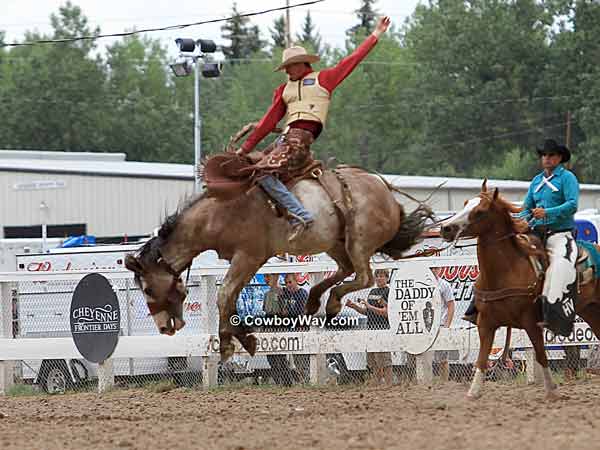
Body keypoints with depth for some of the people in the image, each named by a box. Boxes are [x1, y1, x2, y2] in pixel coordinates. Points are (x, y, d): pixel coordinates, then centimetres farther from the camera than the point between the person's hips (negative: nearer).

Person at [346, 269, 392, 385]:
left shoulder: (388, 292, -6)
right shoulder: (372, 292, 20)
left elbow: (386, 312, -15)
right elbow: (366, 312, 24)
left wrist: (370, 306, -17)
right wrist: (353, 305, 12)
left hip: (383, 329, -9)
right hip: (371, 329, 9)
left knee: (384, 362, -10)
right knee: (372, 362, 8)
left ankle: (388, 384, -9)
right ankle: (375, 385, 12)